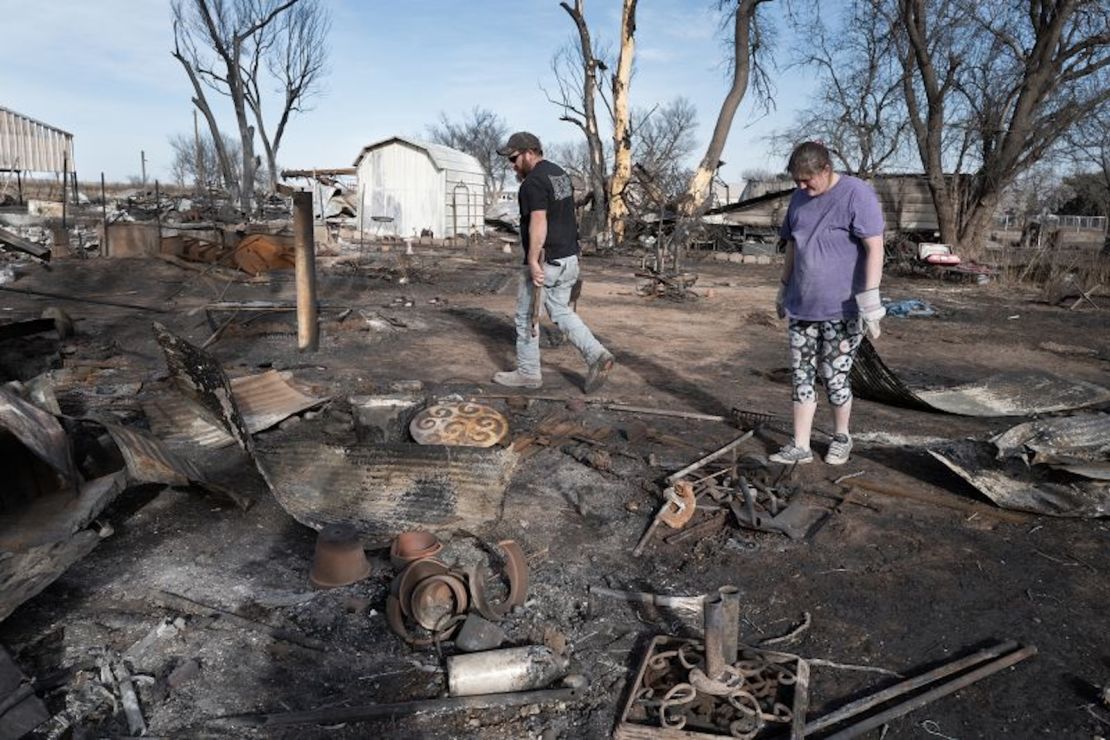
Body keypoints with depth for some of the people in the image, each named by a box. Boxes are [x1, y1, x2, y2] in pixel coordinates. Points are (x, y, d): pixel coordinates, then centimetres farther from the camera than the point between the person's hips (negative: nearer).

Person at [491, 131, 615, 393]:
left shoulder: (534, 181, -16)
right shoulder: (560, 173, 14)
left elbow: (538, 222, -25)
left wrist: (533, 261, -26)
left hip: (545, 262, -9)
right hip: (569, 257, 9)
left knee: (526, 317, 6)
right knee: (560, 311, 18)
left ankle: (528, 373, 17)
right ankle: (597, 354, 2)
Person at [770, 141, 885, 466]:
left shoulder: (856, 194, -11)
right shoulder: (799, 198, 10)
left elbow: (874, 248, -15)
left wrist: (870, 301, -20)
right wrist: (783, 289, 24)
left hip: (841, 309, -6)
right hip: (802, 307, 6)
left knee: (834, 377, 3)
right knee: (802, 376, 5)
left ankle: (841, 437, 26)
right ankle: (800, 447, 13)